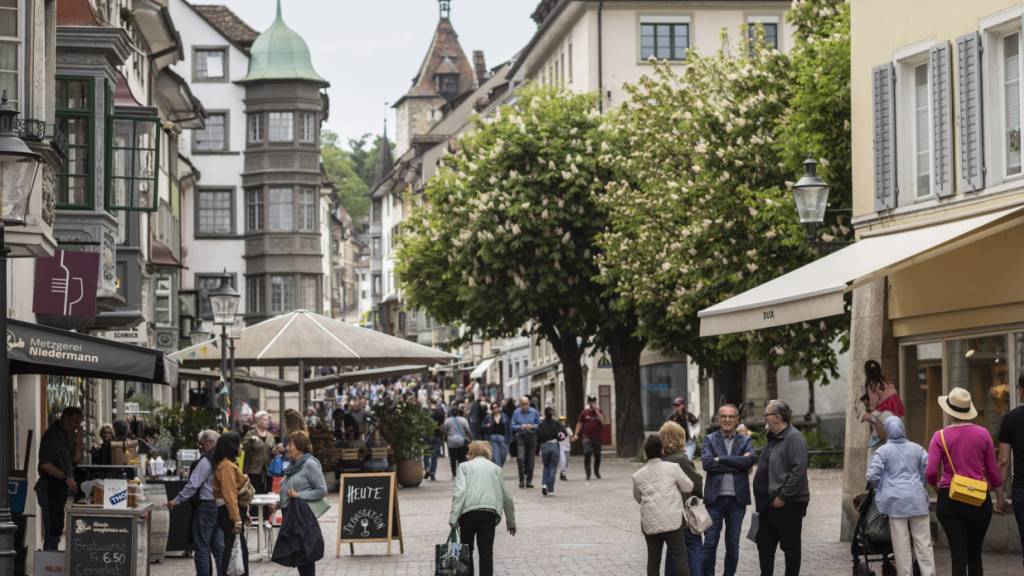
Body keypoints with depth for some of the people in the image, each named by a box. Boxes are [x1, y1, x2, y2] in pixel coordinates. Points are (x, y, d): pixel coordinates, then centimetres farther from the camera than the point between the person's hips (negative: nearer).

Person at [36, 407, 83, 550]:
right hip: (51, 486, -9)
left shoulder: (67, 435, 15)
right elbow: (45, 464, -21)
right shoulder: (52, 435, -13)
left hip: (62, 486, 9)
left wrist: (78, 441, 1)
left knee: (57, 528, 12)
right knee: (52, 529, -10)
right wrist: (66, 478, -22)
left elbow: (76, 460, 15)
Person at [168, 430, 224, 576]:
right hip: (220, 506, 7)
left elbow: (193, 485, -17)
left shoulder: (205, 462, -15)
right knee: (218, 546, 12)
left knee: (202, 547, 0)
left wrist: (177, 500, -10)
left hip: (205, 506, -7)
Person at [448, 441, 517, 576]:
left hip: (469, 511, -1)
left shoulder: (465, 466, 12)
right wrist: (511, 522, 32)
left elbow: (460, 492, -4)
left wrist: (453, 518, -7)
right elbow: (507, 497, 23)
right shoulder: (496, 468, 21)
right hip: (490, 512, 1)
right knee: (486, 552, 0)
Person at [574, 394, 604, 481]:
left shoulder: (599, 411, 5)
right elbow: (579, 423, 8)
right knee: (587, 455, -13)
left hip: (597, 437, 1)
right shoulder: (584, 412, 5)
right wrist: (576, 434, -1)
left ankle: (597, 472, 30)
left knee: (597, 456, 10)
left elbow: (602, 420, -13)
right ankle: (588, 474, -11)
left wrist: (596, 410, -16)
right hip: (587, 437, -1)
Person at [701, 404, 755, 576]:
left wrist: (721, 459, -14)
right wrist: (736, 464, -14)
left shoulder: (745, 441, 7)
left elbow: (749, 461, -13)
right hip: (715, 498, -1)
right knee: (710, 543, 0)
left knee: (733, 544, 9)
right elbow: (707, 463, -13)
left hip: (737, 499, 1)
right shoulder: (709, 440, 4)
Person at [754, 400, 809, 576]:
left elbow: (798, 471, -23)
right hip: (769, 503, 10)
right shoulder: (773, 438, 15)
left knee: (790, 546, 0)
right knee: (764, 543, 14)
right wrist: (760, 497, 16)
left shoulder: (794, 438, -15)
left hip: (789, 504, -10)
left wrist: (782, 497, -22)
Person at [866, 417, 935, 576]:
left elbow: (873, 476, -7)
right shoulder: (916, 448, 9)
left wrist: (881, 486, 13)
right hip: (917, 498, 2)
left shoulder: (882, 451, -1)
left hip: (896, 500, -2)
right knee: (923, 542, 4)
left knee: (901, 545, 0)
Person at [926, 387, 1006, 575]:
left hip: (950, 500, -2)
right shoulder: (982, 434, -1)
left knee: (958, 555, 0)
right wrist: (1000, 497, 18)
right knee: (975, 554, 16)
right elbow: (993, 470, 5)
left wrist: (936, 485, 9)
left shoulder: (940, 436, -6)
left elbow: (930, 472, -14)